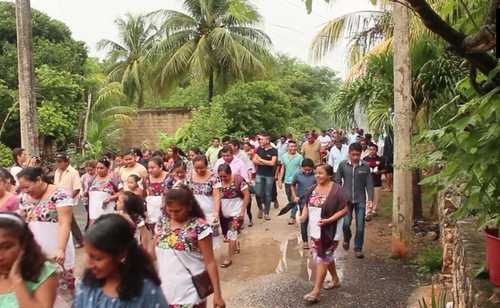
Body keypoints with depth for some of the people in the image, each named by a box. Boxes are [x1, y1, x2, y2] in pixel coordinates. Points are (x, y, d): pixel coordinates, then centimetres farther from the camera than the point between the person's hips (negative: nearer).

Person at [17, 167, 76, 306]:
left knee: (62, 285, 3)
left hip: (56, 251, -6)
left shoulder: (59, 194, -15)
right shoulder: (25, 197, 7)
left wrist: (61, 249, -29)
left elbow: (65, 223, -21)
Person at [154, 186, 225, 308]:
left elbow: (210, 262, -13)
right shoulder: (162, 223, 1)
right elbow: (154, 254, 11)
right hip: (165, 291, 5)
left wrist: (217, 294, -14)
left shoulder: (199, 227, -15)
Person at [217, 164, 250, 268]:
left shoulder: (238, 180, -16)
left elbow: (247, 195, -12)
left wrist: (243, 211, -14)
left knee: (231, 234, -6)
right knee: (227, 234, 15)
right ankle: (236, 245, 44)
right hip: (224, 213, 5)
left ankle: (229, 258, 5)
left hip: (236, 212, -5)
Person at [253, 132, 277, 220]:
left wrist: (261, 160, -7)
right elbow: (254, 160, 0)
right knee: (258, 193, -4)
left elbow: (272, 163, -16)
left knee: (268, 195, 5)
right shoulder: (259, 149, 5)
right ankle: (260, 208, 22)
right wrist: (266, 163, -11)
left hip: (269, 175, -2)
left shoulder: (273, 151, -6)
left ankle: (266, 213, 16)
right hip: (259, 174, 2)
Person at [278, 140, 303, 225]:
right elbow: (283, 169, 11)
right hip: (287, 181, 5)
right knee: (290, 200, 15)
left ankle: (292, 217, 1)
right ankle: (295, 213, 30)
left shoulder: (299, 157, -9)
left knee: (294, 200, -6)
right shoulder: (284, 156, 6)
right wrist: (280, 180, 8)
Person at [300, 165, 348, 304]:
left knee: (322, 258, -5)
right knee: (327, 256, 20)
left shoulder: (337, 190, -17)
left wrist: (328, 220, -24)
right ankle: (335, 279, 40)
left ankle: (316, 291, 1)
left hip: (329, 231, -7)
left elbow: (344, 210, -15)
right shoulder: (313, 189, 4)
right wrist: (303, 216, -7)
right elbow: (307, 205, 13)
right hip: (315, 230, 7)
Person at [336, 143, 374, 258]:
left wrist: (370, 199, -5)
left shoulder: (365, 166, -2)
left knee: (360, 226, 3)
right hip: (346, 199, 0)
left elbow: (369, 184, 1)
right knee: (346, 223, -7)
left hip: (360, 200, 0)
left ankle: (358, 248, 19)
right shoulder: (343, 165, -2)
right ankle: (347, 238, 25)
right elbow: (337, 181, 5)